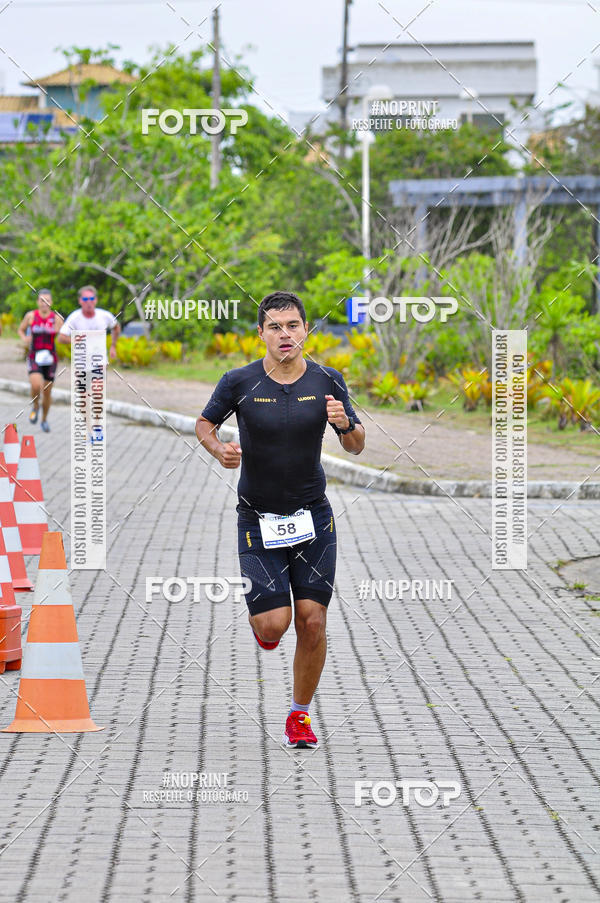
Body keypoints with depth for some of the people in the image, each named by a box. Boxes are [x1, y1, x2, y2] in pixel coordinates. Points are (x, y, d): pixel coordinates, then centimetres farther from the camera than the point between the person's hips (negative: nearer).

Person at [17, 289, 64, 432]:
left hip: (50, 358, 1)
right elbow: (21, 330, 11)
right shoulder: (31, 316, -5)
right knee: (36, 386, -25)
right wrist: (24, 339, -10)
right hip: (34, 357, -1)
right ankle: (35, 406, 7)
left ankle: (44, 419, 32)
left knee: (47, 392, 8)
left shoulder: (57, 318, -6)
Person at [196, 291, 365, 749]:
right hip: (259, 518, -1)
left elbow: (357, 446, 5)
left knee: (312, 621, -2)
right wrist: (219, 449, -14)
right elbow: (205, 423, 7)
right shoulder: (240, 382, -9)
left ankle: (300, 715, 17)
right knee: (274, 624, -11)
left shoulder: (327, 381, -4)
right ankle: (260, 613, 28)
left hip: (313, 517, 2)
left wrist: (345, 424, -17)